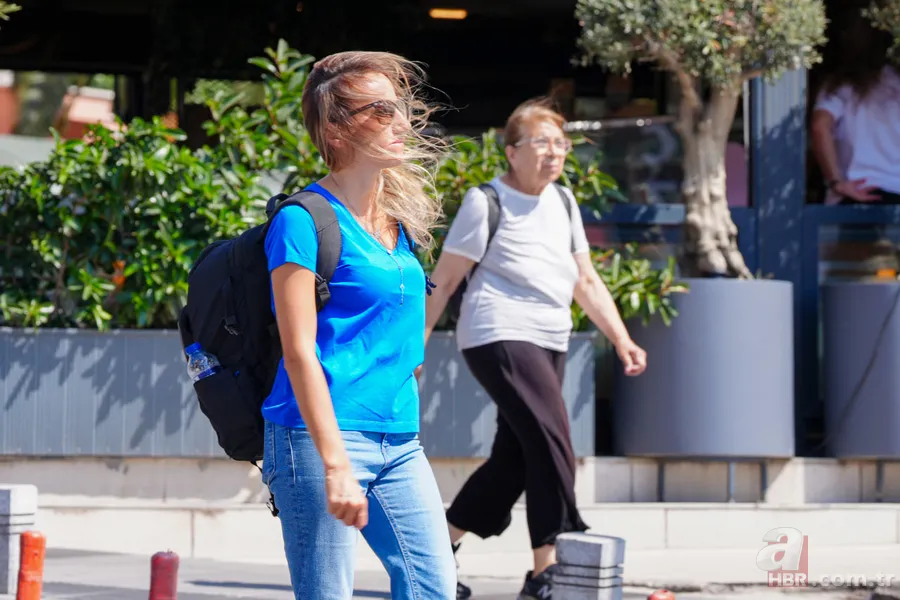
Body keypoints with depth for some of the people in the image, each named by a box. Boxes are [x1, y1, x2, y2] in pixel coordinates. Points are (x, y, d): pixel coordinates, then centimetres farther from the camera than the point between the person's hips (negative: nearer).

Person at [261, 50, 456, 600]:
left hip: (399, 444, 8)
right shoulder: (305, 221, -9)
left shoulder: (398, 221, 14)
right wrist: (336, 466, -20)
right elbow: (300, 351, -14)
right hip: (320, 437, -8)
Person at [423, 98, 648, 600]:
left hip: (550, 345, 8)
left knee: (514, 460, 8)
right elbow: (444, 280, -4)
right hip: (500, 337, -8)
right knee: (550, 440, -20)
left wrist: (622, 341, 8)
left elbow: (586, 281, 18)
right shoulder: (487, 202, -6)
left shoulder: (562, 202, 15)